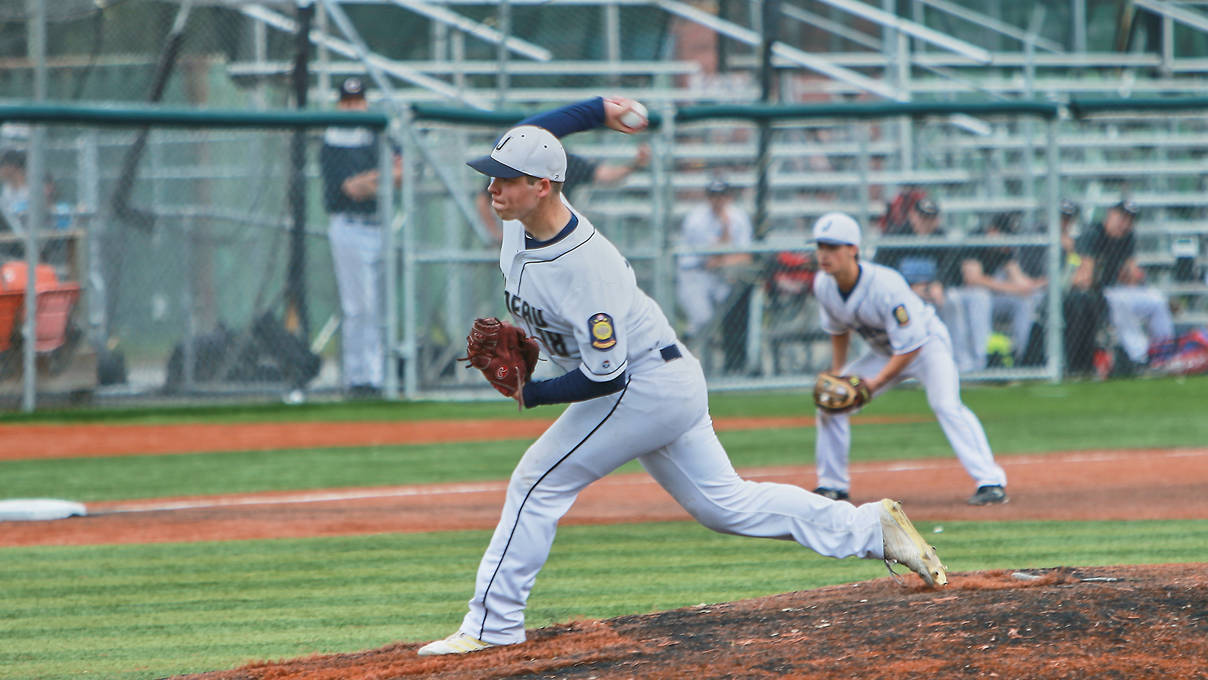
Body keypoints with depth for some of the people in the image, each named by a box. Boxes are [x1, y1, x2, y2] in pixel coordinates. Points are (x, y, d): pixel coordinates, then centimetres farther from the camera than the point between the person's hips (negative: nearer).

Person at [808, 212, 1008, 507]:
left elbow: (910, 346, -31)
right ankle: (832, 484, 15)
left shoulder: (886, 285, -35)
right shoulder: (823, 285, -14)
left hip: (926, 342, -7)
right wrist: (837, 374, 2)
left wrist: (875, 383, -32)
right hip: (883, 350, 7)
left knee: (946, 404, -29)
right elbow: (838, 329, 8)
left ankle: (991, 481, -30)